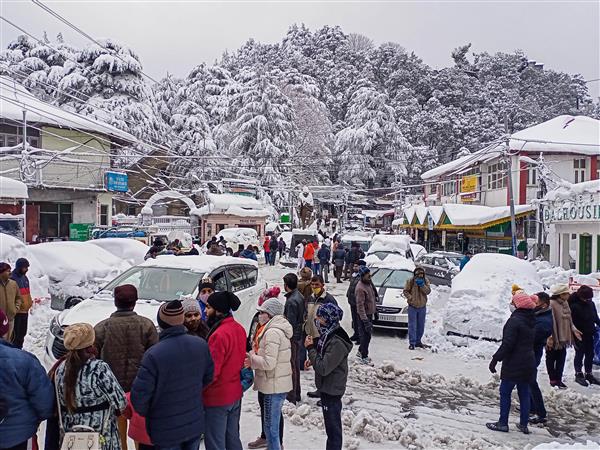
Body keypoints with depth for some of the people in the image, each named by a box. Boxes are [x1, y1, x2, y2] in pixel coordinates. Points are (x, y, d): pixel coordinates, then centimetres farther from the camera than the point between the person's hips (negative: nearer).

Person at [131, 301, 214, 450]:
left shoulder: (154, 354, -27)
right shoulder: (201, 344, -10)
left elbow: (139, 394, -20)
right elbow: (208, 377, 5)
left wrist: (145, 413, 1)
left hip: (166, 432, -4)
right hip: (195, 425, 4)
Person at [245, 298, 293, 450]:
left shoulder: (272, 332, -21)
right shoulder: (278, 329, 11)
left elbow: (268, 363, -25)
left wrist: (252, 357, -9)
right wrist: (254, 359, 4)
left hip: (274, 386, -10)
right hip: (280, 384, 10)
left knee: (271, 427, 1)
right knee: (273, 424, 21)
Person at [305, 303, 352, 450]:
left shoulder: (337, 343, -27)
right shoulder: (328, 336, 2)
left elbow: (323, 368, -26)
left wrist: (311, 348, -21)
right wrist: (313, 360, 1)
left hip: (332, 390, -9)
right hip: (327, 388, 9)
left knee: (333, 427, 5)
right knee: (331, 425, 23)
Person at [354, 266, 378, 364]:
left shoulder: (369, 283, 5)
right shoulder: (360, 288, -25)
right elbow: (360, 305, -26)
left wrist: (375, 310, 23)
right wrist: (365, 320, -28)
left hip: (369, 313, 9)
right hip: (364, 315, -9)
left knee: (367, 334, 19)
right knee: (365, 335, -1)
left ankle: (361, 351, 37)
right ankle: (364, 357, 10)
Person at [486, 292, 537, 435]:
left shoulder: (515, 320, -19)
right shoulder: (532, 321, 8)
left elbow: (507, 343, -21)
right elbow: (532, 342, 17)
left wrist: (495, 359, -16)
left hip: (514, 364, -8)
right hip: (528, 364, 8)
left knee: (505, 392, 3)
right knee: (524, 393, 14)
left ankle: (503, 423, 9)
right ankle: (524, 424, 21)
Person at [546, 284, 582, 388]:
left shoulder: (565, 303, 6)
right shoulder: (551, 304, -20)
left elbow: (568, 318, 16)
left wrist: (573, 329, 6)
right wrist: (549, 336, -25)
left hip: (563, 337, 8)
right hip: (553, 338, -8)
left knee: (561, 359, 13)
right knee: (551, 358, 9)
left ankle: (558, 379, 23)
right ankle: (553, 379, 20)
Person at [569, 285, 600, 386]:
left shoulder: (591, 303, 0)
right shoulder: (574, 306, -21)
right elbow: (572, 323, -19)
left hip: (589, 334, 7)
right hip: (579, 335, -7)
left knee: (590, 355, 13)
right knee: (580, 354, 3)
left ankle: (588, 374, 26)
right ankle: (578, 374, 16)